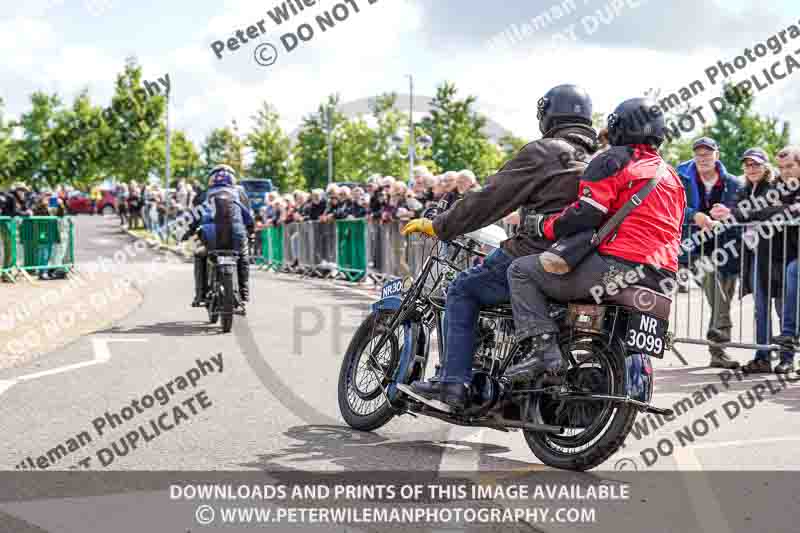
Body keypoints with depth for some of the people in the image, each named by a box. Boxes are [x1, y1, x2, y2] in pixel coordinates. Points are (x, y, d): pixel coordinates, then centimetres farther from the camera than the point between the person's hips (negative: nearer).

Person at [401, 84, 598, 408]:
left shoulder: (543, 153, -6)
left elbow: (490, 199, -8)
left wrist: (437, 226, 0)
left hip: (536, 256, -8)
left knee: (463, 289, 7)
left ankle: (453, 383, -3)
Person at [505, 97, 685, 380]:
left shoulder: (615, 160, -1)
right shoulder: (672, 176, 25)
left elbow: (583, 214, -12)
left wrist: (542, 225, 0)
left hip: (617, 264, -9)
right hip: (661, 279, 9)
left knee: (521, 270, -2)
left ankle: (540, 344, -19)